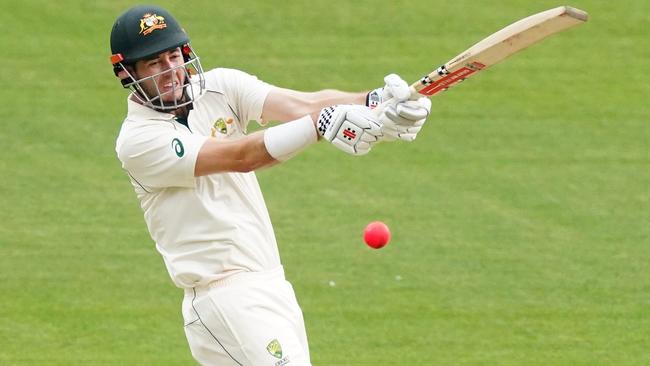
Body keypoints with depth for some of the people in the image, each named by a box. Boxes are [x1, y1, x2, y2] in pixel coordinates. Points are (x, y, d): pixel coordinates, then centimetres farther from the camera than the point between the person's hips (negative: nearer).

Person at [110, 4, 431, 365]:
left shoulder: (218, 87, 6)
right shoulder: (137, 139, -11)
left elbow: (303, 103, -10)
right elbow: (241, 156, -22)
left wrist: (374, 102, -28)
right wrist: (323, 123, -33)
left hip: (274, 286, 7)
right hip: (224, 297, -7)